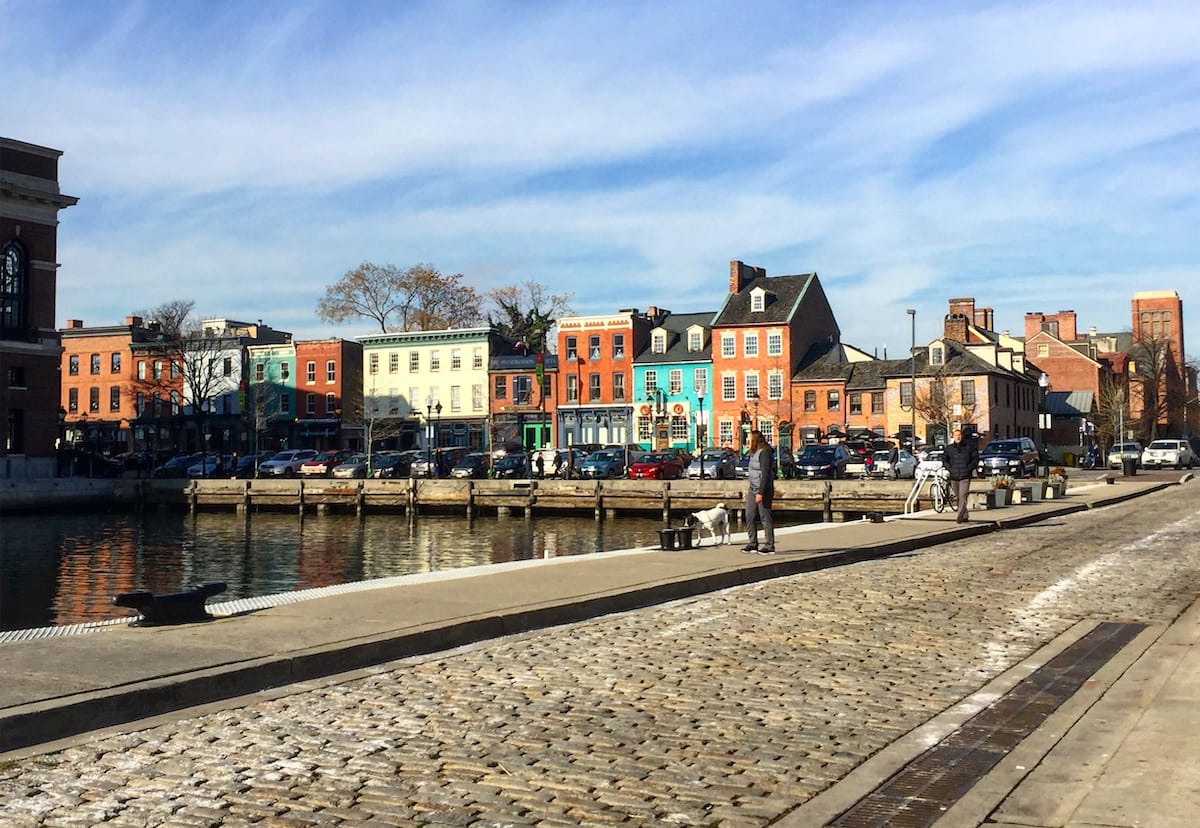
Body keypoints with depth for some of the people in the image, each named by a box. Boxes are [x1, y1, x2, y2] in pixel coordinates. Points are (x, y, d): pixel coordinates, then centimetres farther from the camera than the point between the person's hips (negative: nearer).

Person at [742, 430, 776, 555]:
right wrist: (749, 489, 20)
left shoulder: (764, 452, -16)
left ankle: (769, 546, 2)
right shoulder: (754, 453, 13)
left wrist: (760, 493, -24)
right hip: (753, 489, 9)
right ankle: (752, 544, 14)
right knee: (750, 516, 7)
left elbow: (765, 474, -21)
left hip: (763, 490, -9)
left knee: (765, 518, -4)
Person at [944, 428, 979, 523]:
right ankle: (964, 516, 20)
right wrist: (949, 468, 1)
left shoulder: (969, 447, 2)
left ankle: (960, 516, -23)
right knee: (958, 497, 9)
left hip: (965, 476, -4)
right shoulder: (949, 448, 9)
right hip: (954, 477, 4)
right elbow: (945, 460, 18)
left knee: (963, 496, -15)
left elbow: (975, 458, 5)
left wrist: (969, 468, -6)